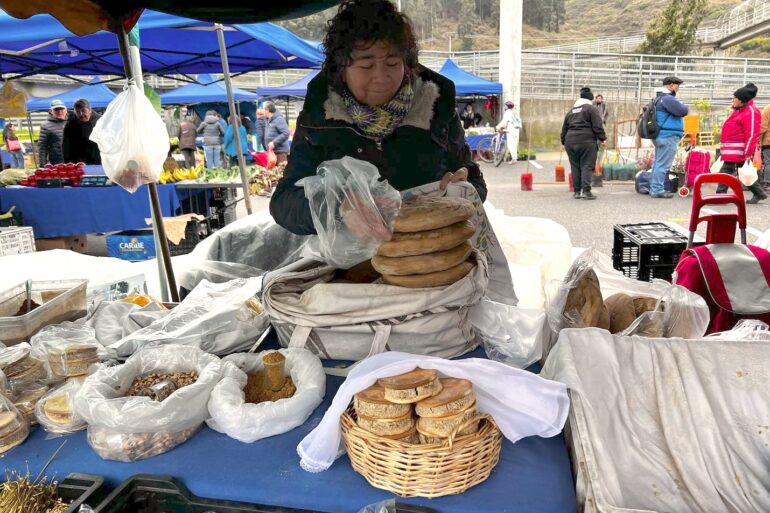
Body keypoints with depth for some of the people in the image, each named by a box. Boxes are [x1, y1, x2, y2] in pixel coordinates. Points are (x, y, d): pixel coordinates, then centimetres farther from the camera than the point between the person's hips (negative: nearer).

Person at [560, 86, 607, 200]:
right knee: (587, 166, -4)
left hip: (570, 141, 5)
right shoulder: (591, 108, 1)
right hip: (586, 141, -5)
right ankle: (586, 191, -11)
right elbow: (598, 126, -8)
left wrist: (564, 142, 28)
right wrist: (602, 138, -3)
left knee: (575, 167, 8)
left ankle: (577, 191, 10)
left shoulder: (571, 111, 20)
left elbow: (564, 128, 21)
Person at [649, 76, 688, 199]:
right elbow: (682, 111, -20)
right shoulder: (668, 99, -16)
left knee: (658, 163, 14)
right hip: (668, 137, -11)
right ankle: (658, 190, -8)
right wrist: (684, 106, 3)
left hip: (660, 135, 11)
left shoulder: (660, 98, 18)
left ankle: (654, 188, 19)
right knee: (663, 165, -9)